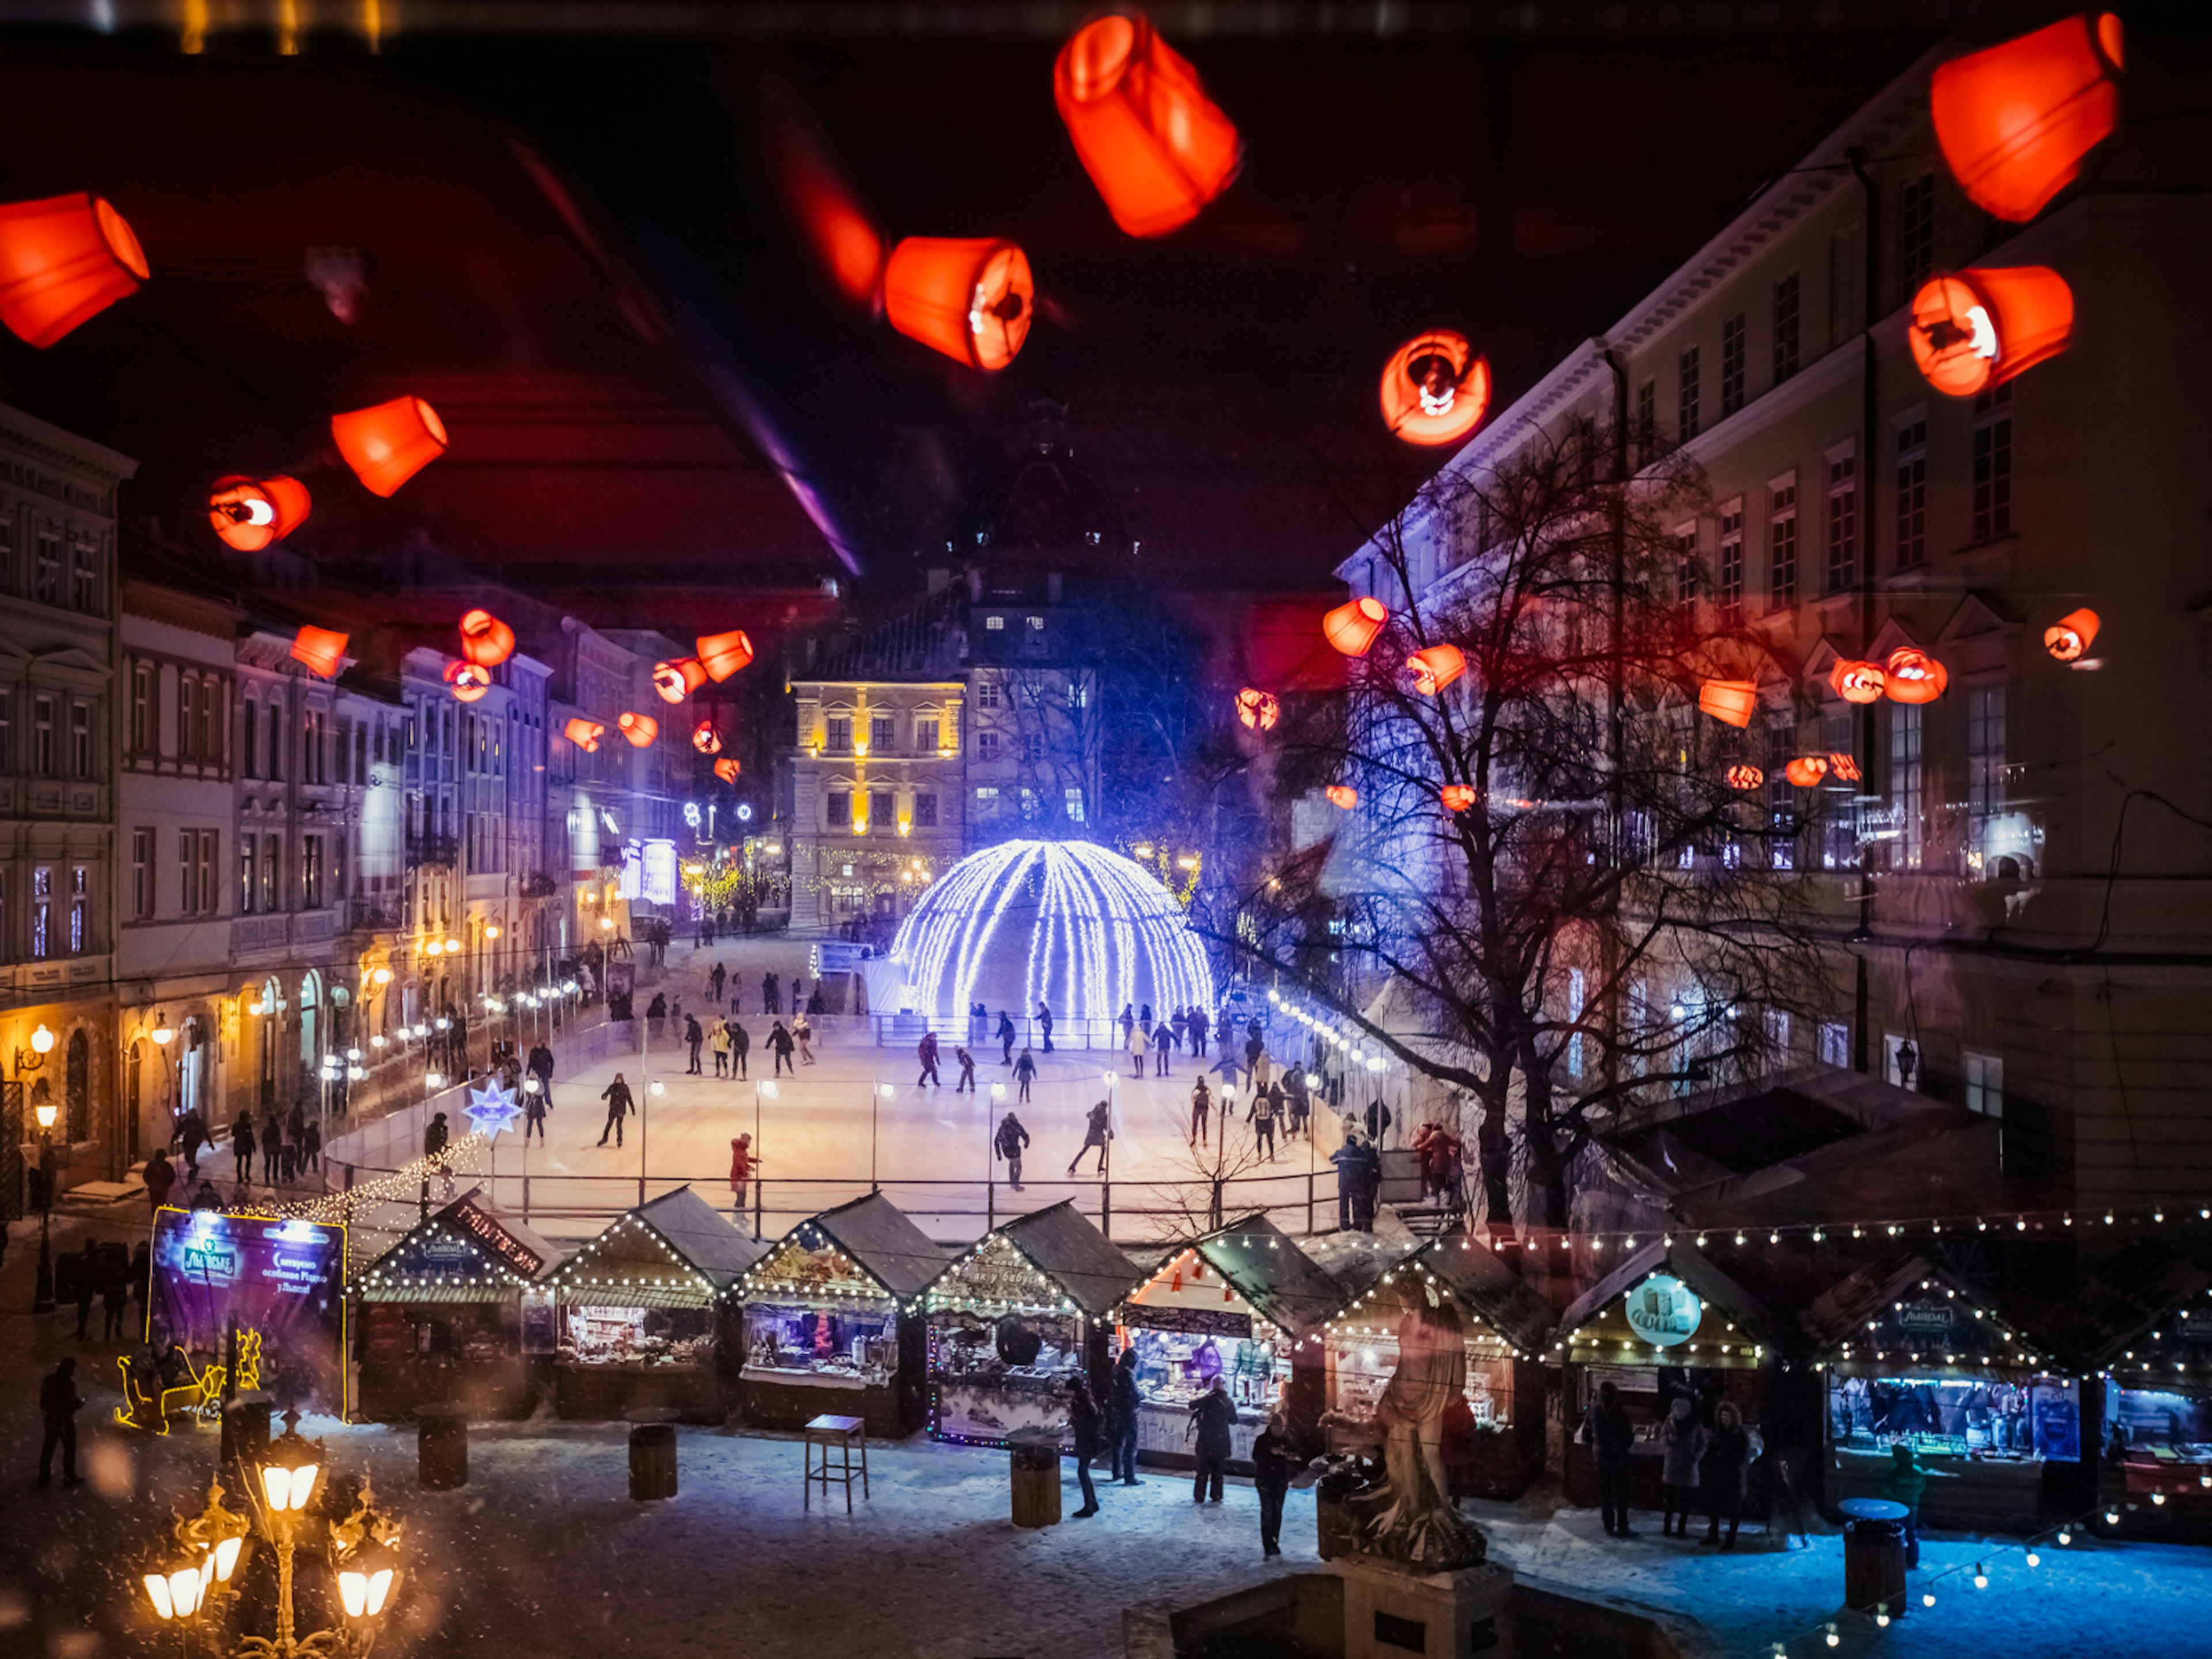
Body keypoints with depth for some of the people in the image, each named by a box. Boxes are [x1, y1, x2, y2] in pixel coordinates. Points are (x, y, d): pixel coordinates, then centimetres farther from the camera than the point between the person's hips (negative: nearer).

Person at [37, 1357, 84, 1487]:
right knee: (70, 1449, 11)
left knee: (48, 1448, 20)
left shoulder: (49, 1379, -5)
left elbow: (43, 1400, 5)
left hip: (50, 1420, 6)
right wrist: (81, 1401, -2)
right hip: (65, 1421, -6)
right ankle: (69, 1478, 20)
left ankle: (44, 1477, 30)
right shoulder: (69, 1384, -25)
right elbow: (71, 1406, -22)